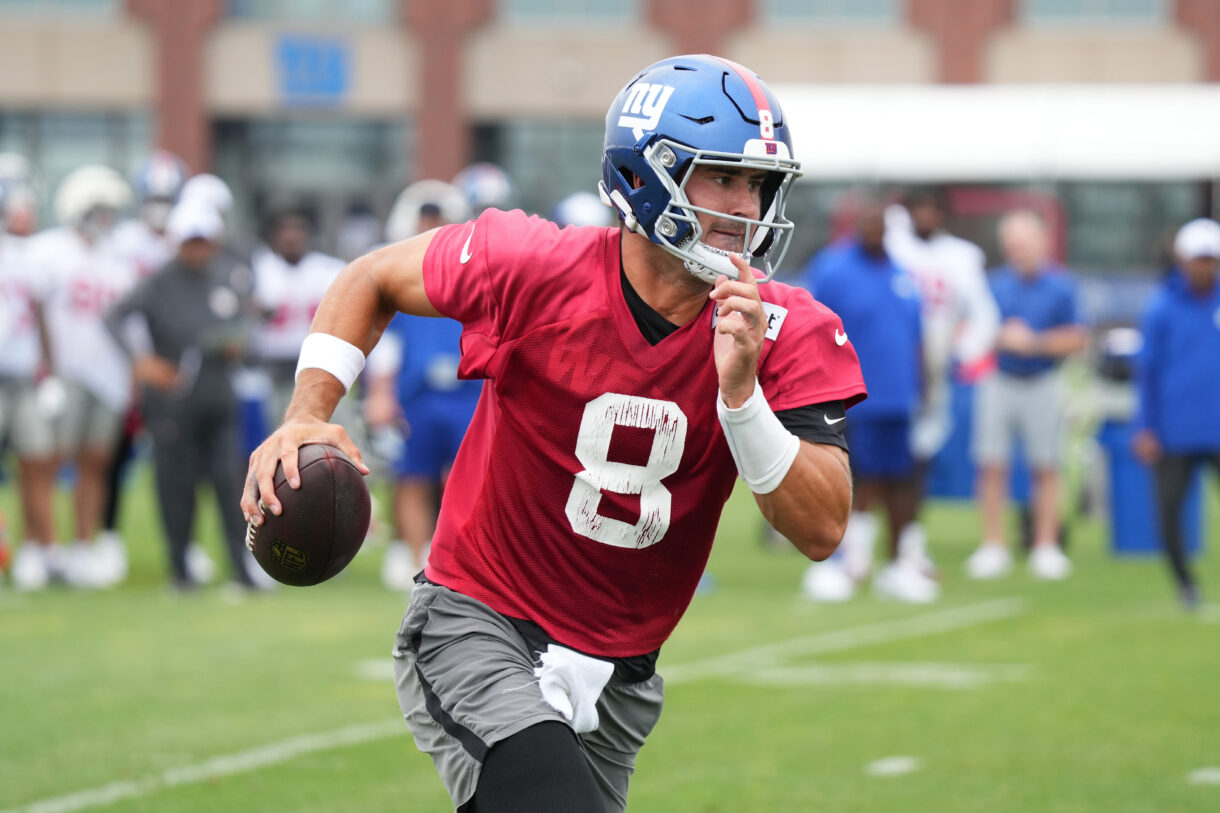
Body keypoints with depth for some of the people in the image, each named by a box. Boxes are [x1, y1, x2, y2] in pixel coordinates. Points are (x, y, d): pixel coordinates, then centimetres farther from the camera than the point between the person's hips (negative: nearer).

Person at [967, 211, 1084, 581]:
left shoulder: (1061, 286, -1)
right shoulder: (995, 283, 4)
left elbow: (1076, 340, -1)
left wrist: (1033, 343, -11)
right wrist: (1001, 338, -12)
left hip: (1042, 384, -1)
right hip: (998, 382, 1)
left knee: (1046, 468, 2)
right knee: (992, 466, -1)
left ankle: (1046, 548, 9)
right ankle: (993, 547, 6)